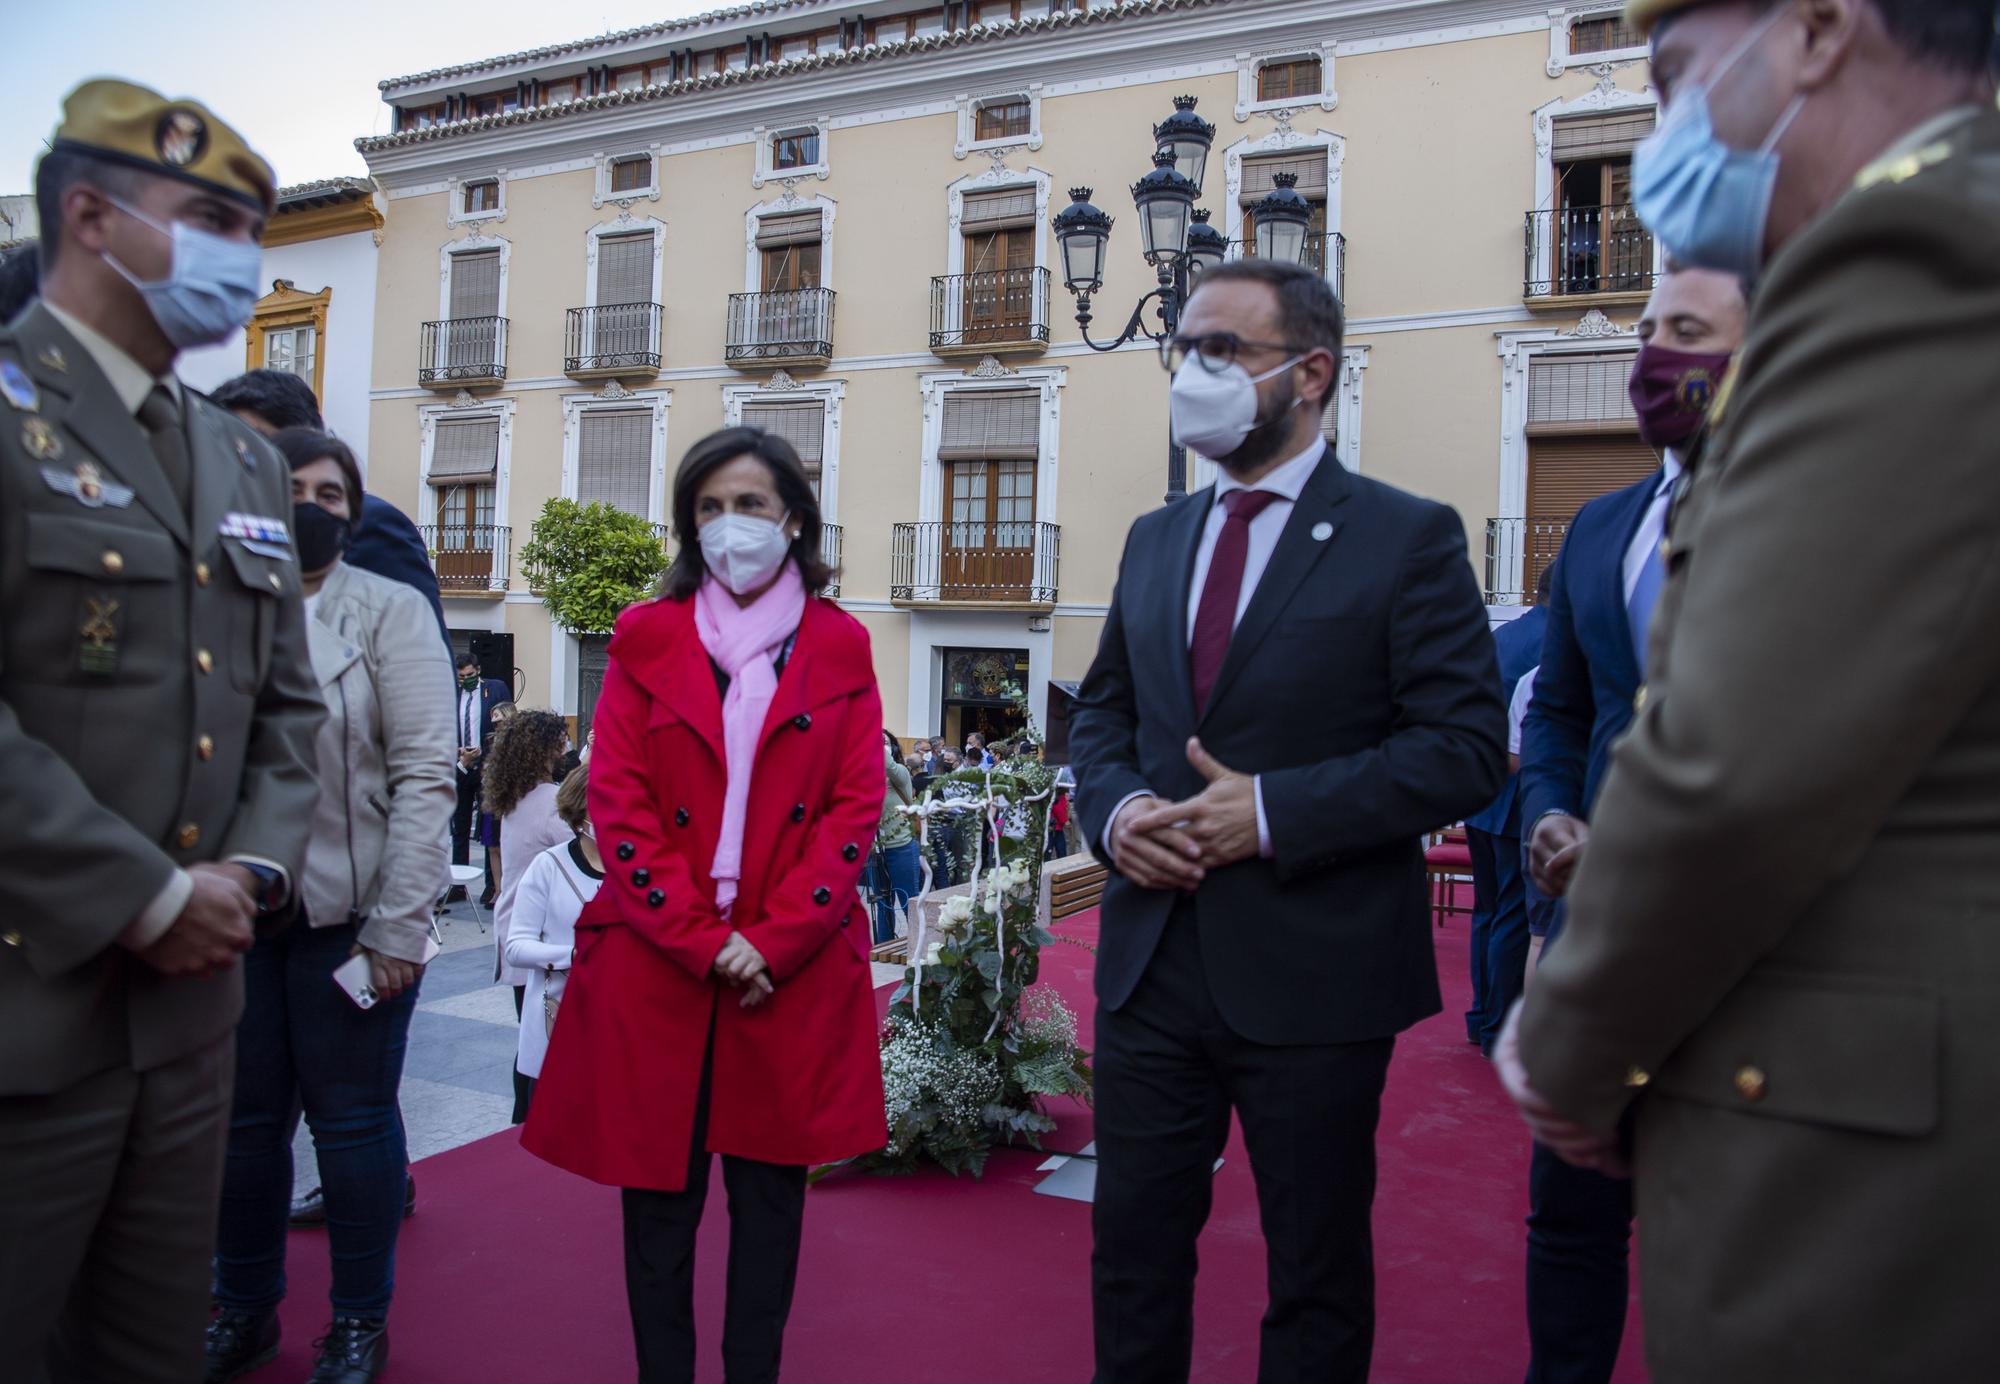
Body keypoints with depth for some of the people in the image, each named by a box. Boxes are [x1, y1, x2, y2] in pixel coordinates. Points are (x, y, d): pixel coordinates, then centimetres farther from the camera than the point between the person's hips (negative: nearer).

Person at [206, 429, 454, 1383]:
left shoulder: (388, 611, -1)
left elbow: (424, 774, -6)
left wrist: (398, 925, -12)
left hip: (350, 912, -2)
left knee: (352, 1119, 7)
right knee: (244, 1118, 12)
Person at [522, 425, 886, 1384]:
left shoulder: (839, 647, 6)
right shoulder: (646, 639, 6)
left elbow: (856, 807, 0)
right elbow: (618, 803, -1)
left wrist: (771, 941, -11)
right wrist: (703, 940, -10)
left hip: (795, 972, 0)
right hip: (654, 969, 0)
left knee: (771, 1191, 9)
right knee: (658, 1194, 7)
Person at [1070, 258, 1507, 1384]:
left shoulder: (1409, 539, -6)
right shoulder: (1155, 540, 12)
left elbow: (1467, 747, -13)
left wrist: (1273, 812, -20)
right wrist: (1117, 806, -5)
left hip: (1314, 977, -5)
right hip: (1151, 963, 5)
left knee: (1317, 1272, 14)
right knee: (1133, 1249, 16)